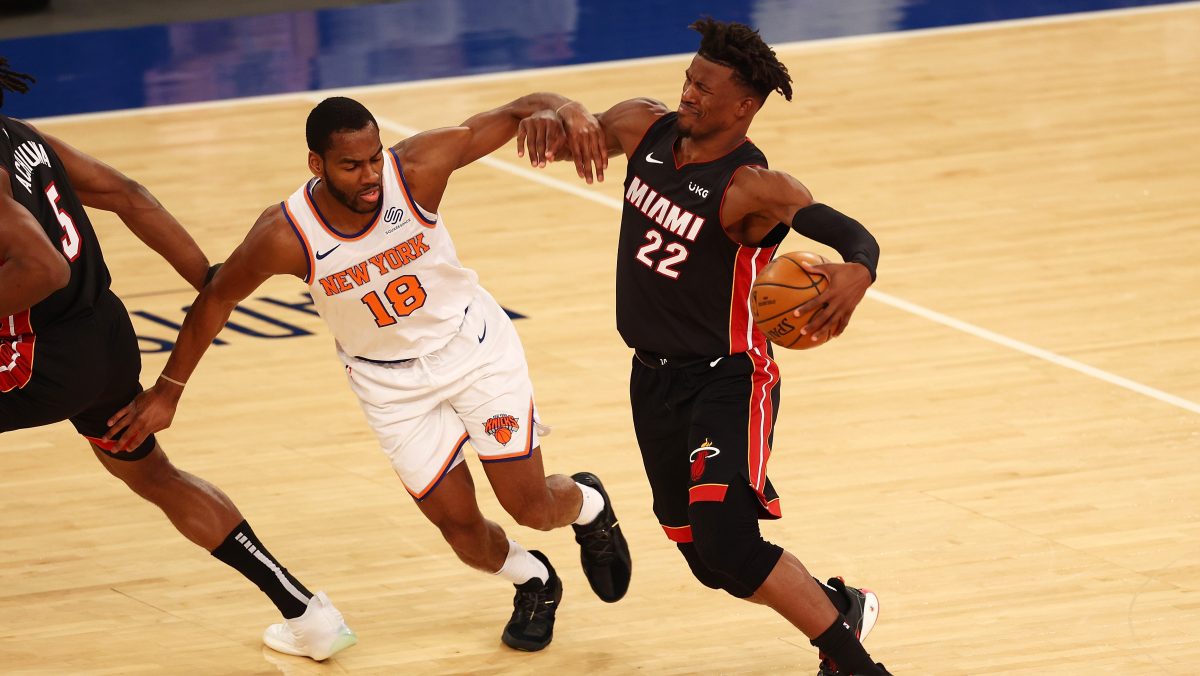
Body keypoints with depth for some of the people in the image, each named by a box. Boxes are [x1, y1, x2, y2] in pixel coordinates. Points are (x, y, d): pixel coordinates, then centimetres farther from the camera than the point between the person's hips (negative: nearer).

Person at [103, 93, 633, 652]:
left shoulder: (418, 167, -26)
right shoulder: (286, 235, -26)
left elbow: (515, 113, -23)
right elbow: (216, 300, -9)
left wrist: (544, 113, -48)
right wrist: (167, 391, -3)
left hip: (471, 341, 0)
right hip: (391, 381, 0)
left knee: (532, 505, -2)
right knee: (461, 528, 0)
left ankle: (588, 505, 36)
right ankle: (533, 583, 36)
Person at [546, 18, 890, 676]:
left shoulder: (753, 188, -24)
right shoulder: (646, 128, -5)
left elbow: (855, 235, -36)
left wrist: (856, 273, -60)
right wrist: (572, 117, -18)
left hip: (728, 379, -7)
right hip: (654, 378, 7)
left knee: (724, 541, -25)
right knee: (714, 564, 13)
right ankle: (840, 607, 39)